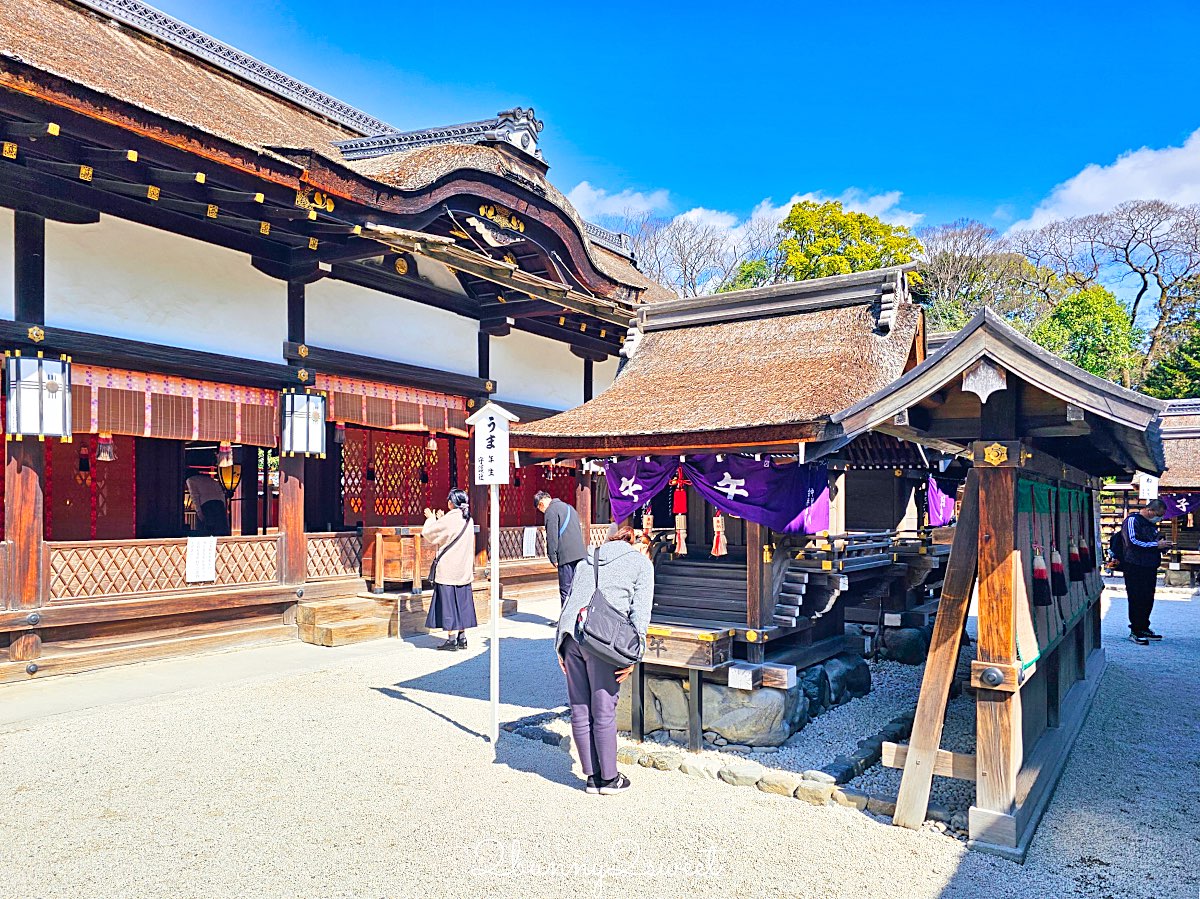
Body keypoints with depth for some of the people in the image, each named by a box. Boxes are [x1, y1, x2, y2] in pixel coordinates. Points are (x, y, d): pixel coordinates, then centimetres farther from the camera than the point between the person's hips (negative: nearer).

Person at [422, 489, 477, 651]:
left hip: (448, 569, -7)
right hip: (464, 570, 7)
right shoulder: (468, 519, 6)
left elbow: (428, 533, -6)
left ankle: (452, 639, 1)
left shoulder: (449, 519, -15)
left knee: (448, 603, 0)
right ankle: (462, 638, 15)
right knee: (462, 602, 11)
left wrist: (431, 519, 11)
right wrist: (441, 519, 29)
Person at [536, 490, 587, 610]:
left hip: (566, 556, -8)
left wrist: (553, 558, -7)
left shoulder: (551, 511, -5)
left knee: (565, 591, -3)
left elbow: (552, 536, -12)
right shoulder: (568, 507, 22)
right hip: (581, 554, 8)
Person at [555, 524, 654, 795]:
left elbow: (569, 600, 19)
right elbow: (641, 611, 2)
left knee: (580, 710, 11)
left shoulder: (587, 561, 26)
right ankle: (609, 778, 16)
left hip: (571, 633, 5)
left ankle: (593, 776, 21)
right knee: (604, 711, 4)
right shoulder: (641, 563, 13)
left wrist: (561, 647, 17)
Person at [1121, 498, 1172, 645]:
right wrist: (1156, 545, -17)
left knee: (1148, 599, 11)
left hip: (1151, 568, 9)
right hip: (1135, 568, -9)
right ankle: (1135, 632, 0)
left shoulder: (1151, 524, 19)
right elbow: (1132, 542, -20)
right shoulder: (1132, 520, -9)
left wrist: (1163, 546, 9)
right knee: (1137, 600, -5)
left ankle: (1144, 628, 21)